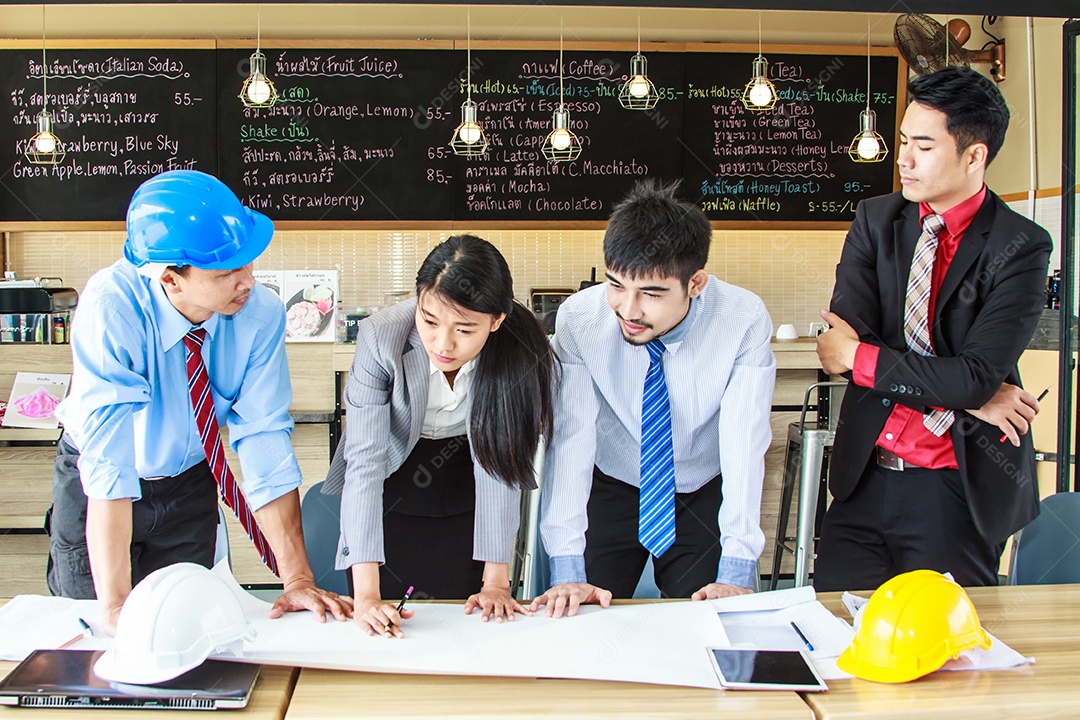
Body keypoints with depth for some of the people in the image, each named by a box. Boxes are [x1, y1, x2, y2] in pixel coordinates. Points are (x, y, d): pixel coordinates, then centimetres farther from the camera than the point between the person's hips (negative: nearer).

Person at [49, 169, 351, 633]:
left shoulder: (260, 313, -24)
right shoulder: (111, 306, -34)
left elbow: (264, 439, -23)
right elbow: (108, 463, -38)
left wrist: (298, 580, -28)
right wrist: (115, 607, -41)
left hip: (189, 485, 3)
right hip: (97, 493, -2)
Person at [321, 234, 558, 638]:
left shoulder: (521, 352, -28)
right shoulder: (381, 337, -30)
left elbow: (499, 462, -22)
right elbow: (365, 461, -30)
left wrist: (495, 582, -23)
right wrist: (366, 594, -35)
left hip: (466, 497, 1)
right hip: (392, 487, 0)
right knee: (381, 627, 3)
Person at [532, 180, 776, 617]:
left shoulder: (745, 321, -23)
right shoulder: (578, 319, -22)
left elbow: (744, 442, -26)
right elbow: (570, 437, -26)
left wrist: (737, 573, -33)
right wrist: (567, 570, -33)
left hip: (704, 498, 0)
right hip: (611, 491, 1)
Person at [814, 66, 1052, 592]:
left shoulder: (1021, 247, -8)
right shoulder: (875, 220, 5)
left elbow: (976, 377, -18)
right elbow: (844, 339, -7)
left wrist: (858, 358, -12)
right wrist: (967, 398, -12)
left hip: (959, 486, -3)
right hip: (866, 474, 4)